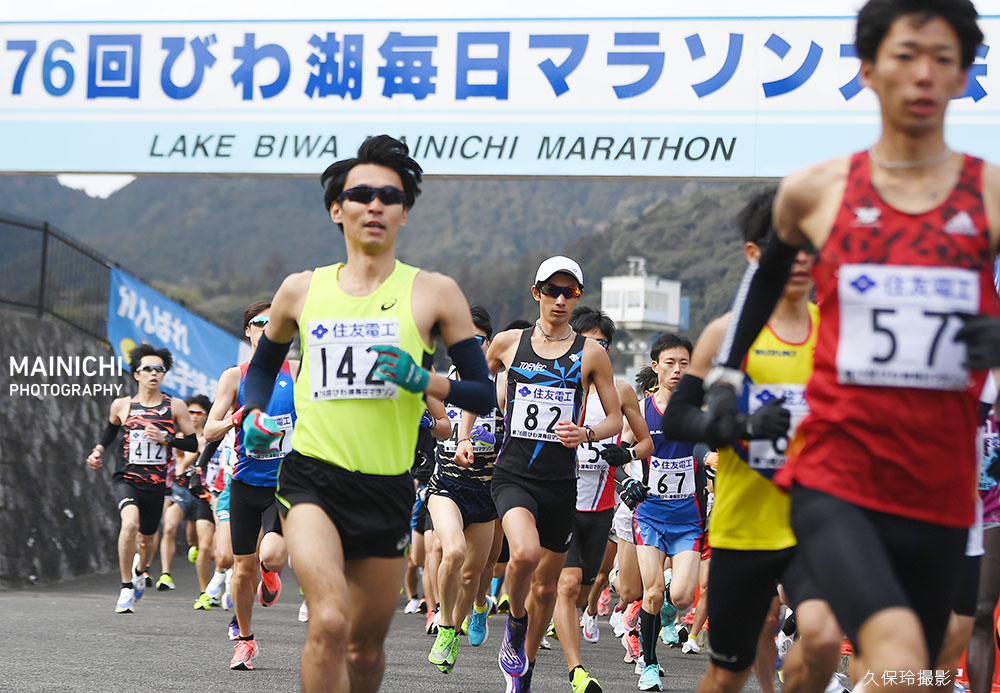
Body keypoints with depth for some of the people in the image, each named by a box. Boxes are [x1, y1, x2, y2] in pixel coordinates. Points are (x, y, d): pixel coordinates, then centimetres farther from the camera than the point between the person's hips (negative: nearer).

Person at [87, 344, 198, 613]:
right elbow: (111, 429, 24)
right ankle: (126, 587, -17)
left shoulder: (175, 407, -1)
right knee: (130, 522, -29)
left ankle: (140, 572, 53)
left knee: (146, 537, 16)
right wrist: (98, 451, 9)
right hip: (126, 478, -2)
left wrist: (164, 439, -14)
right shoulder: (122, 405, 2)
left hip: (156, 483, 2)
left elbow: (193, 443, 0)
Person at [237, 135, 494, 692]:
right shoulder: (301, 290, 8)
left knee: (366, 647, 11)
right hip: (312, 478, -1)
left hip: (388, 489, 1)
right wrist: (254, 416, 6)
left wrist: (422, 380, -15)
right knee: (330, 620, -24)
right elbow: (264, 364, 26)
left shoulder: (434, 293, 3)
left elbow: (484, 395, 3)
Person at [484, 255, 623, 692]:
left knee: (545, 586, 9)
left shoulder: (591, 354, 2)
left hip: (560, 482, 1)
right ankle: (515, 624, 1)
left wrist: (587, 434, -14)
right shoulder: (508, 343, 4)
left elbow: (615, 417, 6)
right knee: (525, 553, -29)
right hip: (513, 475, -1)